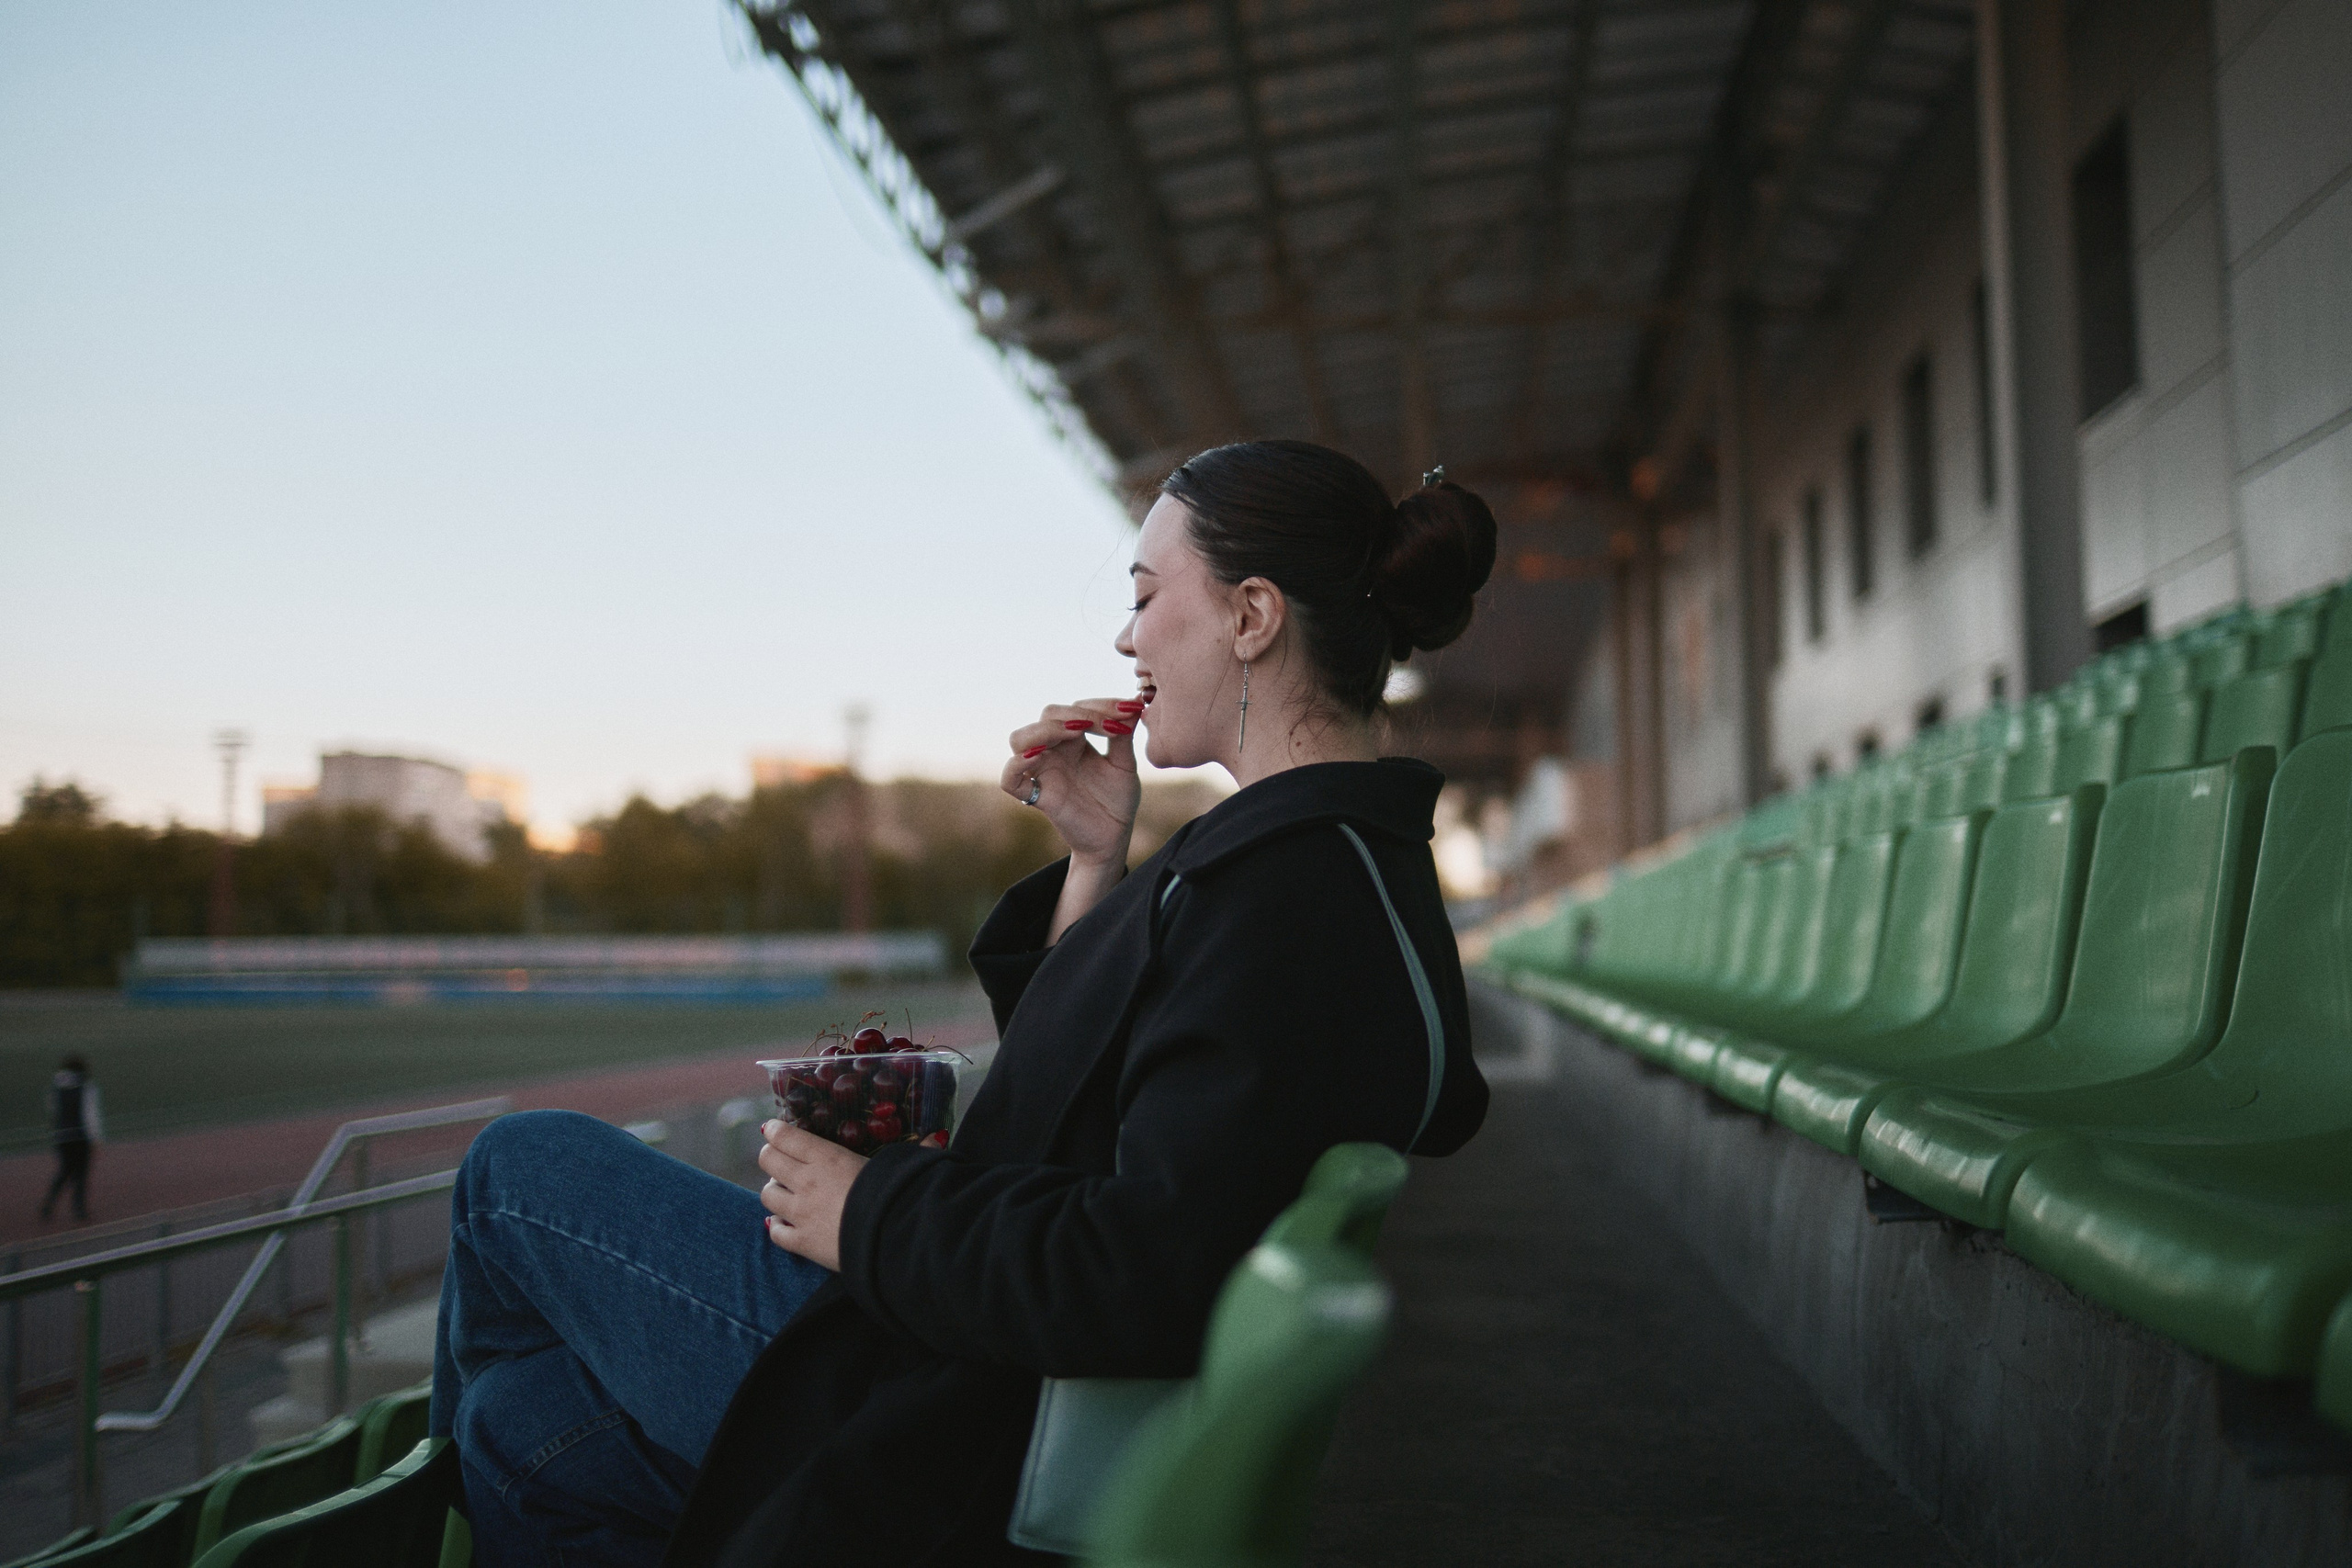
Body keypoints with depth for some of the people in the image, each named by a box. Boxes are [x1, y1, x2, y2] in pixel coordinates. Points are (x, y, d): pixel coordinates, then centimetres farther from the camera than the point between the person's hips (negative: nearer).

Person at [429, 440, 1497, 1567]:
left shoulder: (1298, 892, -24)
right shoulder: (1334, 858, 10)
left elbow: (1143, 1283, -31)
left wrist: (872, 1211, -17)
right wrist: (1095, 861, 6)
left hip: (992, 1449, -10)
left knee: (518, 1169, 7)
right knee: (526, 1433, 16)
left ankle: (468, 1438, 39)